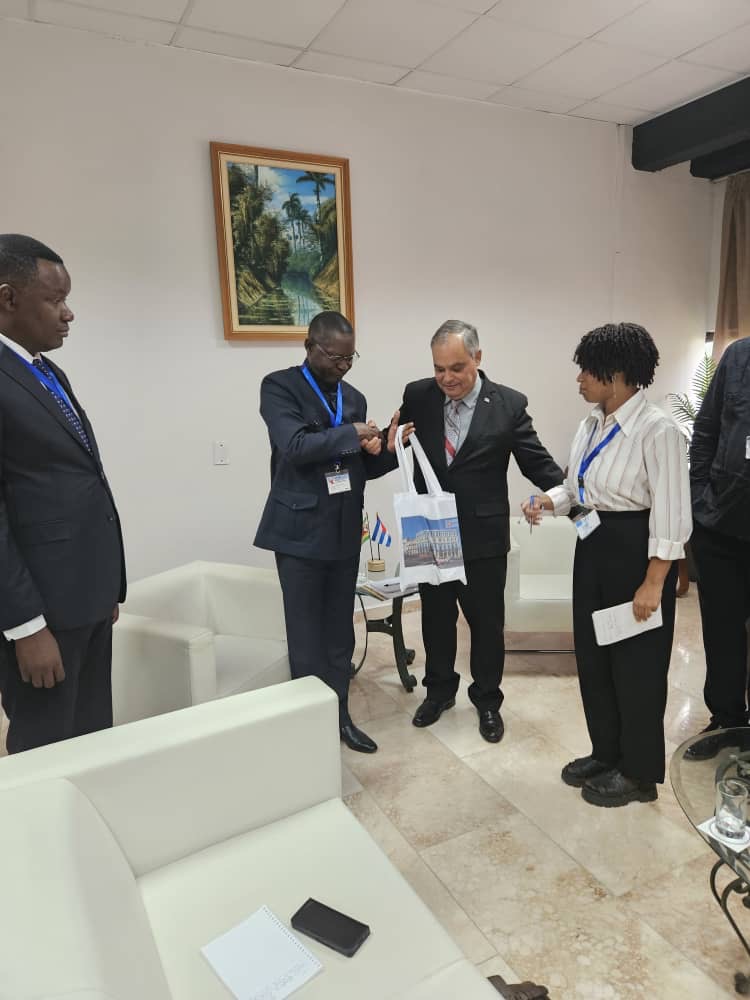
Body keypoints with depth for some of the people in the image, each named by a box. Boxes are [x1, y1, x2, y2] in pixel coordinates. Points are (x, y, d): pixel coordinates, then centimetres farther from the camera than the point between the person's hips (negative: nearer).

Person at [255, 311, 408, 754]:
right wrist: (349, 435, -15)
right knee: (307, 638, 4)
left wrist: (387, 450, -5)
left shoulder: (354, 398, 12)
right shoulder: (280, 386, -4)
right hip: (300, 530, -5)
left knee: (340, 633, 14)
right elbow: (293, 446, -20)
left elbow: (358, 467, 13)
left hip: (345, 531, 6)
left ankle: (340, 716, 28)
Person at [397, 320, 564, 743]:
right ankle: (440, 689, 42)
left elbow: (537, 462, -6)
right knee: (436, 617, 19)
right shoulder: (417, 396, -3)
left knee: (487, 621, 13)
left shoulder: (509, 404, -8)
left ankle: (487, 699, 36)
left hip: (483, 535, -2)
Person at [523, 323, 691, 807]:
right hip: (593, 549, 8)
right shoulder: (592, 425, 5)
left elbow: (671, 514, -19)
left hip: (636, 553, -8)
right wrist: (548, 500, -4)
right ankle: (607, 753, 39)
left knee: (635, 664, 8)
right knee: (592, 657, 17)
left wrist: (653, 584, -20)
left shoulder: (657, 430, -19)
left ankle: (639, 772, 29)